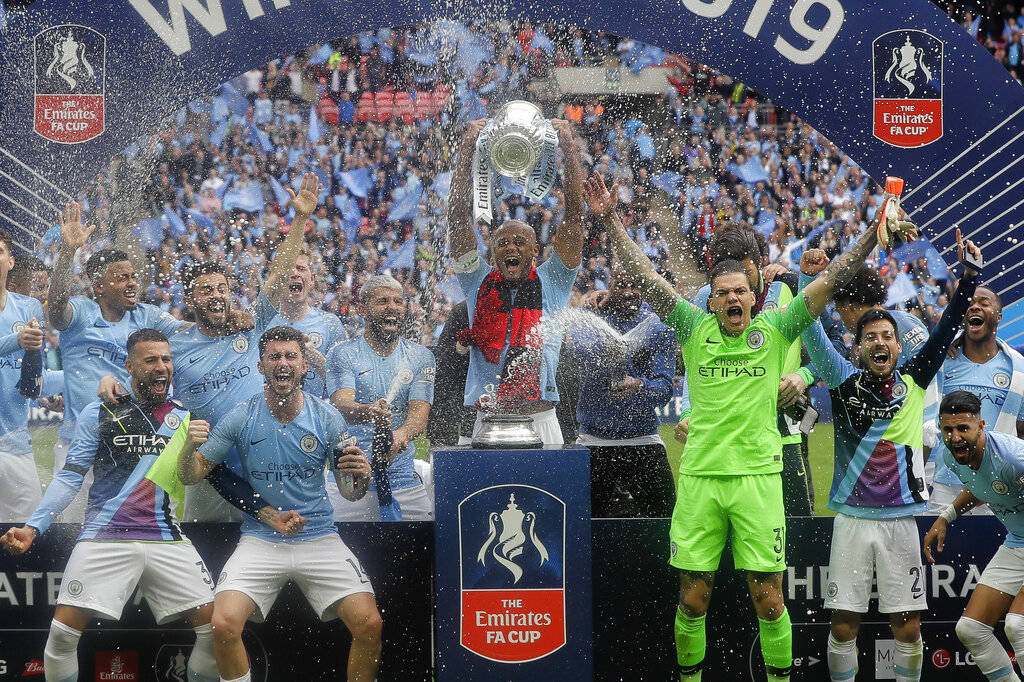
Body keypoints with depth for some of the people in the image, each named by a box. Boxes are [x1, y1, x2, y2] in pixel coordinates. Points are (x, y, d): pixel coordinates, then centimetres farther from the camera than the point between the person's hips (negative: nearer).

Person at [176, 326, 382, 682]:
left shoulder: (327, 418, 0)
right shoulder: (241, 418, -3)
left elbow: (350, 492, 6)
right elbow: (190, 476, 1)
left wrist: (361, 477, -18)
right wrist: (190, 447, -21)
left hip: (319, 538, 1)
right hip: (260, 542, -1)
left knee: (369, 625, -16)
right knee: (223, 625, -22)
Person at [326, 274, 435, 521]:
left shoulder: (420, 357, 8)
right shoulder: (343, 355, 1)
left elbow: (420, 411, -5)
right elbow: (341, 404, -15)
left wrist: (402, 435, -28)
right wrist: (369, 412, -39)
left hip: (405, 479, 2)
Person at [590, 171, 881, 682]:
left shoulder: (775, 330, 5)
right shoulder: (695, 329, 7)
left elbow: (831, 281, 2)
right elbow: (646, 278, 5)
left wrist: (873, 235, -5)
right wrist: (611, 223, -1)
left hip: (758, 477, -1)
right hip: (699, 476, 1)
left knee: (769, 601, -1)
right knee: (693, 598, 4)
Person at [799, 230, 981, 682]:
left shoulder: (913, 382, 6)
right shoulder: (845, 382, 2)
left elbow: (947, 328, 3)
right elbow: (813, 337, -10)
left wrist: (969, 274, -6)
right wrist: (810, 281, -22)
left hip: (901, 521, 1)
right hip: (853, 520, -1)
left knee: (908, 628, 2)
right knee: (843, 625, 0)